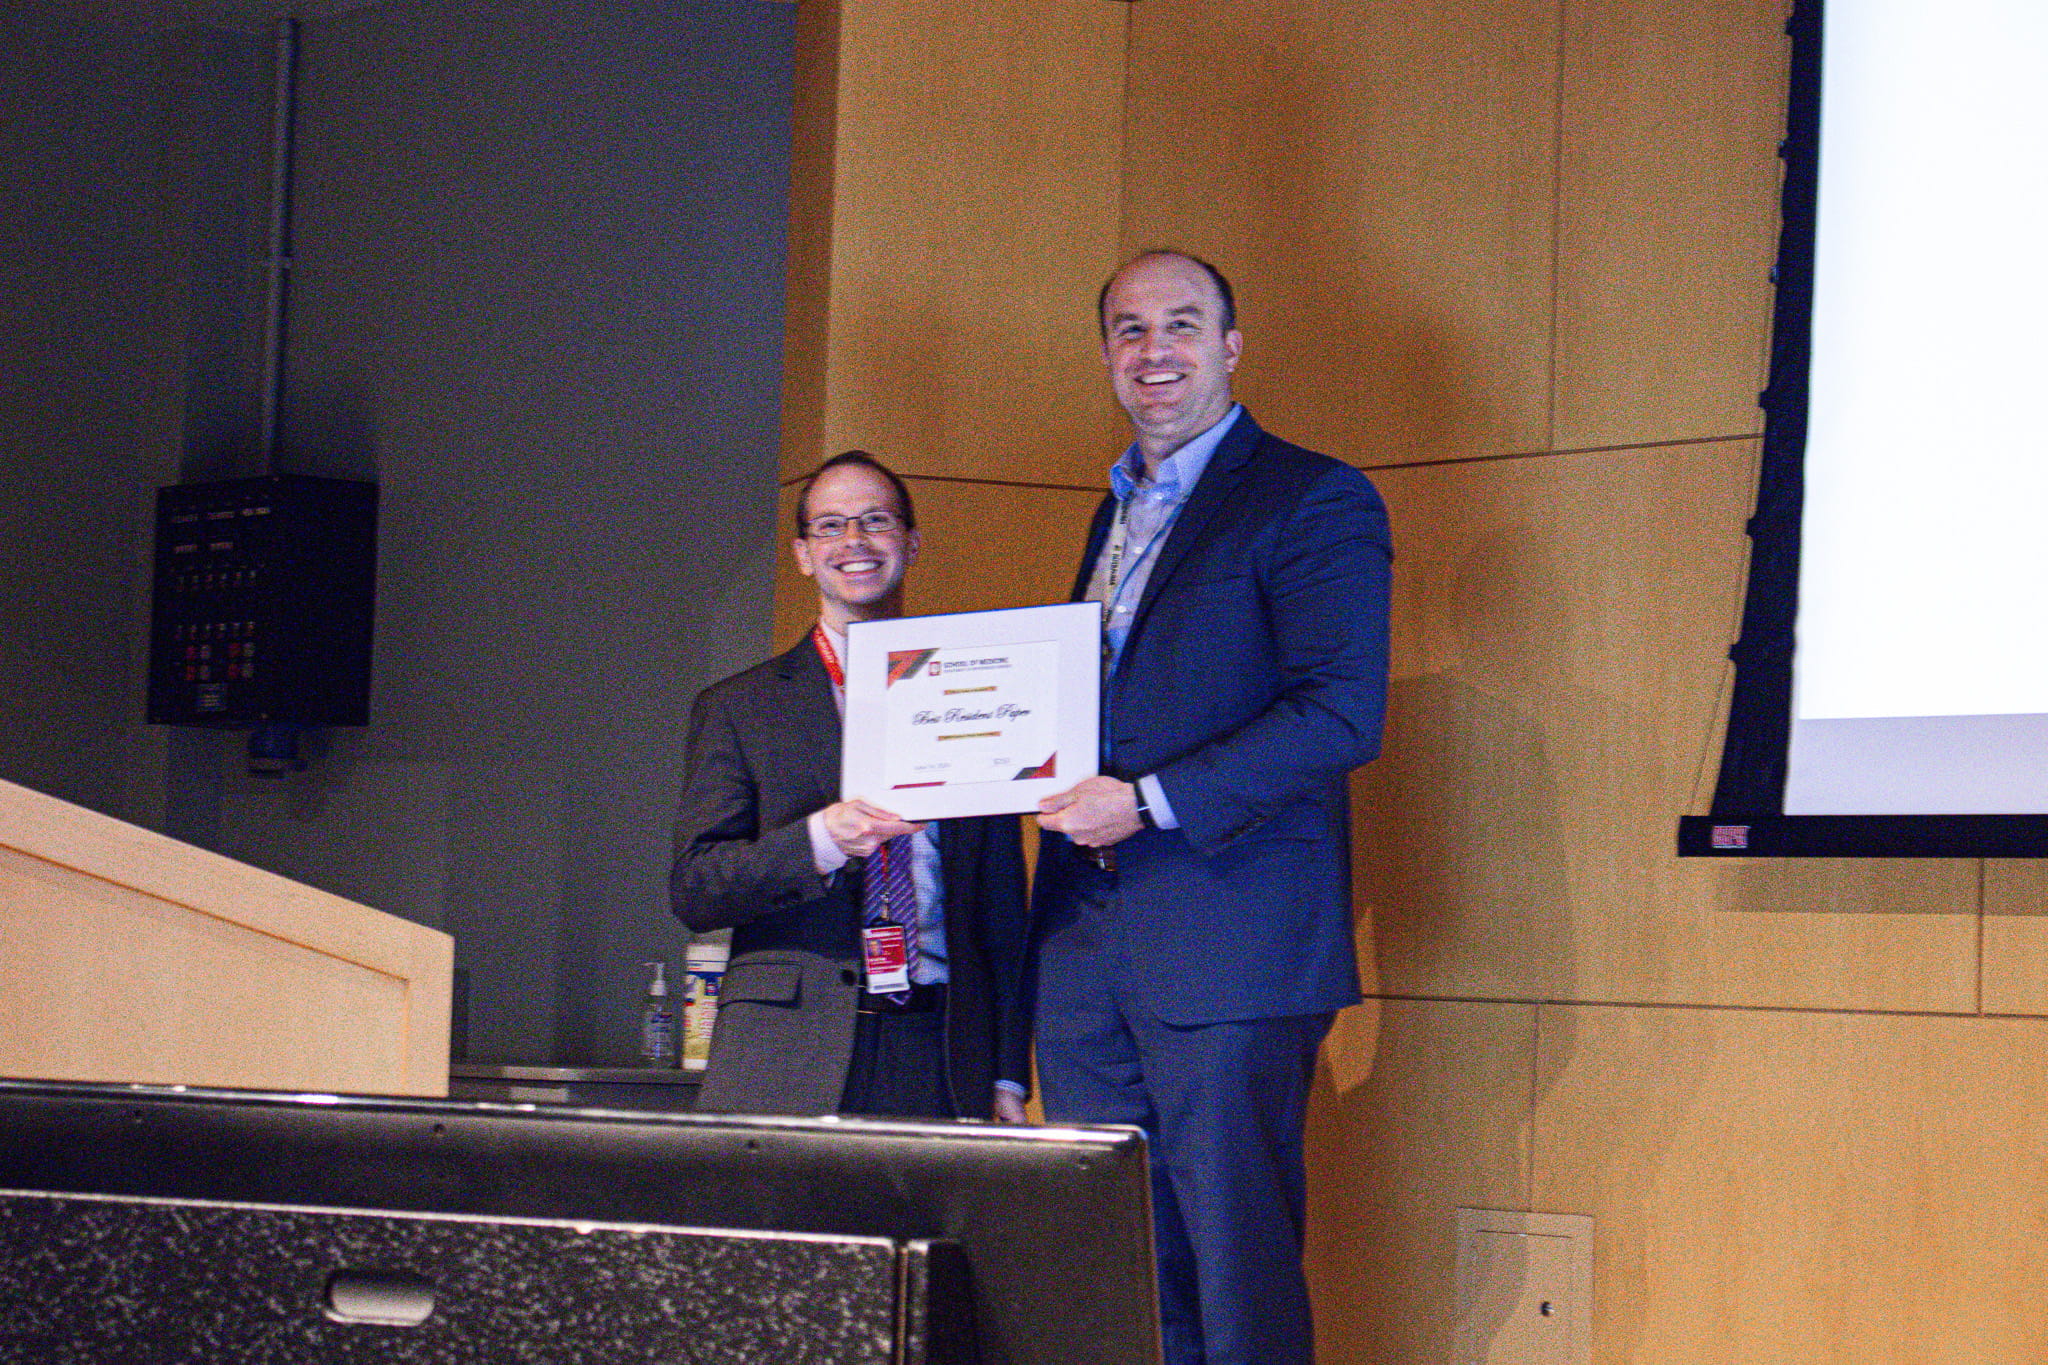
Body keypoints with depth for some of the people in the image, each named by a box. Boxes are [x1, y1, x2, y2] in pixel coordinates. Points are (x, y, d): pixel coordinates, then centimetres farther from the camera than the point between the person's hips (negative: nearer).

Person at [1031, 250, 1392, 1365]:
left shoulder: (1313, 501, -4)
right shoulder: (1118, 510, 22)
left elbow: (1341, 716, -14)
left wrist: (1151, 803, -18)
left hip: (1228, 946, -7)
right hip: (1089, 942, 8)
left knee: (1238, 1271, -6)